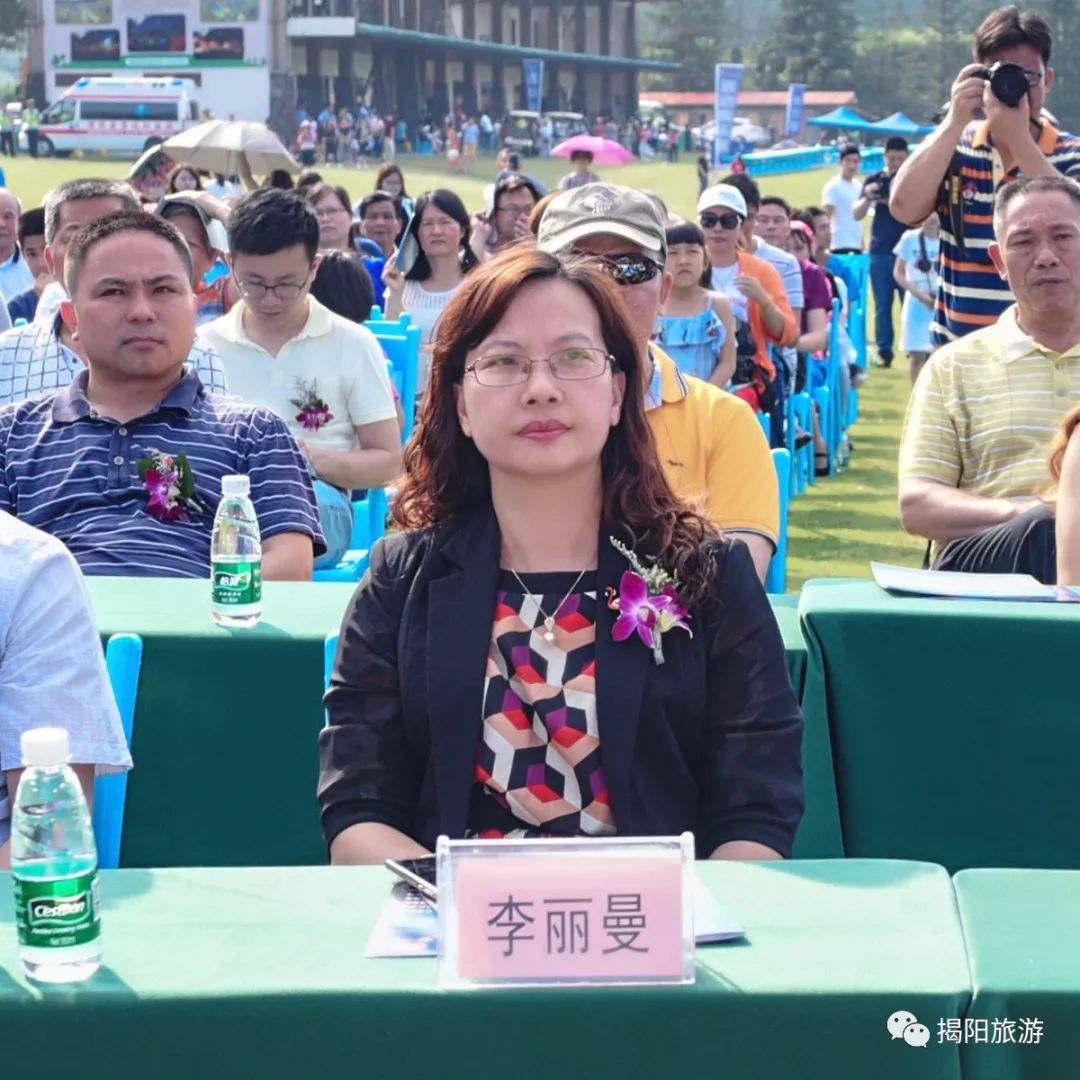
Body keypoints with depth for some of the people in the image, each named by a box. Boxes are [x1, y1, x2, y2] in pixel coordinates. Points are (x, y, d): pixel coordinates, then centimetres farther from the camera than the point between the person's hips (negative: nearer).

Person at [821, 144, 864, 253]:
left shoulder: (858, 186, 14)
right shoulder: (833, 186, -7)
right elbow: (827, 217, -11)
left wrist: (862, 243, 17)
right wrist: (827, 242, -18)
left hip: (857, 244, 7)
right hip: (841, 244, -7)